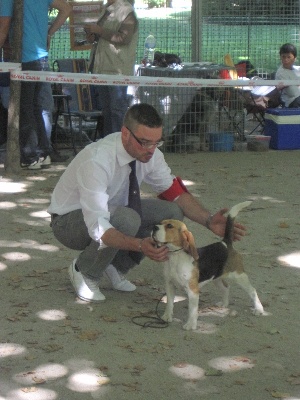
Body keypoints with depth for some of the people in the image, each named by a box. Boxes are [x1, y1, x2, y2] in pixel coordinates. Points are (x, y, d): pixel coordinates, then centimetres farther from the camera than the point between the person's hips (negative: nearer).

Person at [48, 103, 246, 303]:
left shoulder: (150, 152, -15)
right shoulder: (97, 160, -36)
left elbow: (175, 192, -6)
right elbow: (97, 226, -41)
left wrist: (209, 221, -22)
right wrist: (140, 246, -55)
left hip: (114, 212, 7)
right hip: (69, 221, -7)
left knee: (172, 211, -13)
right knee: (127, 219, -37)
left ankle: (117, 265, 2)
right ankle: (84, 271, -9)